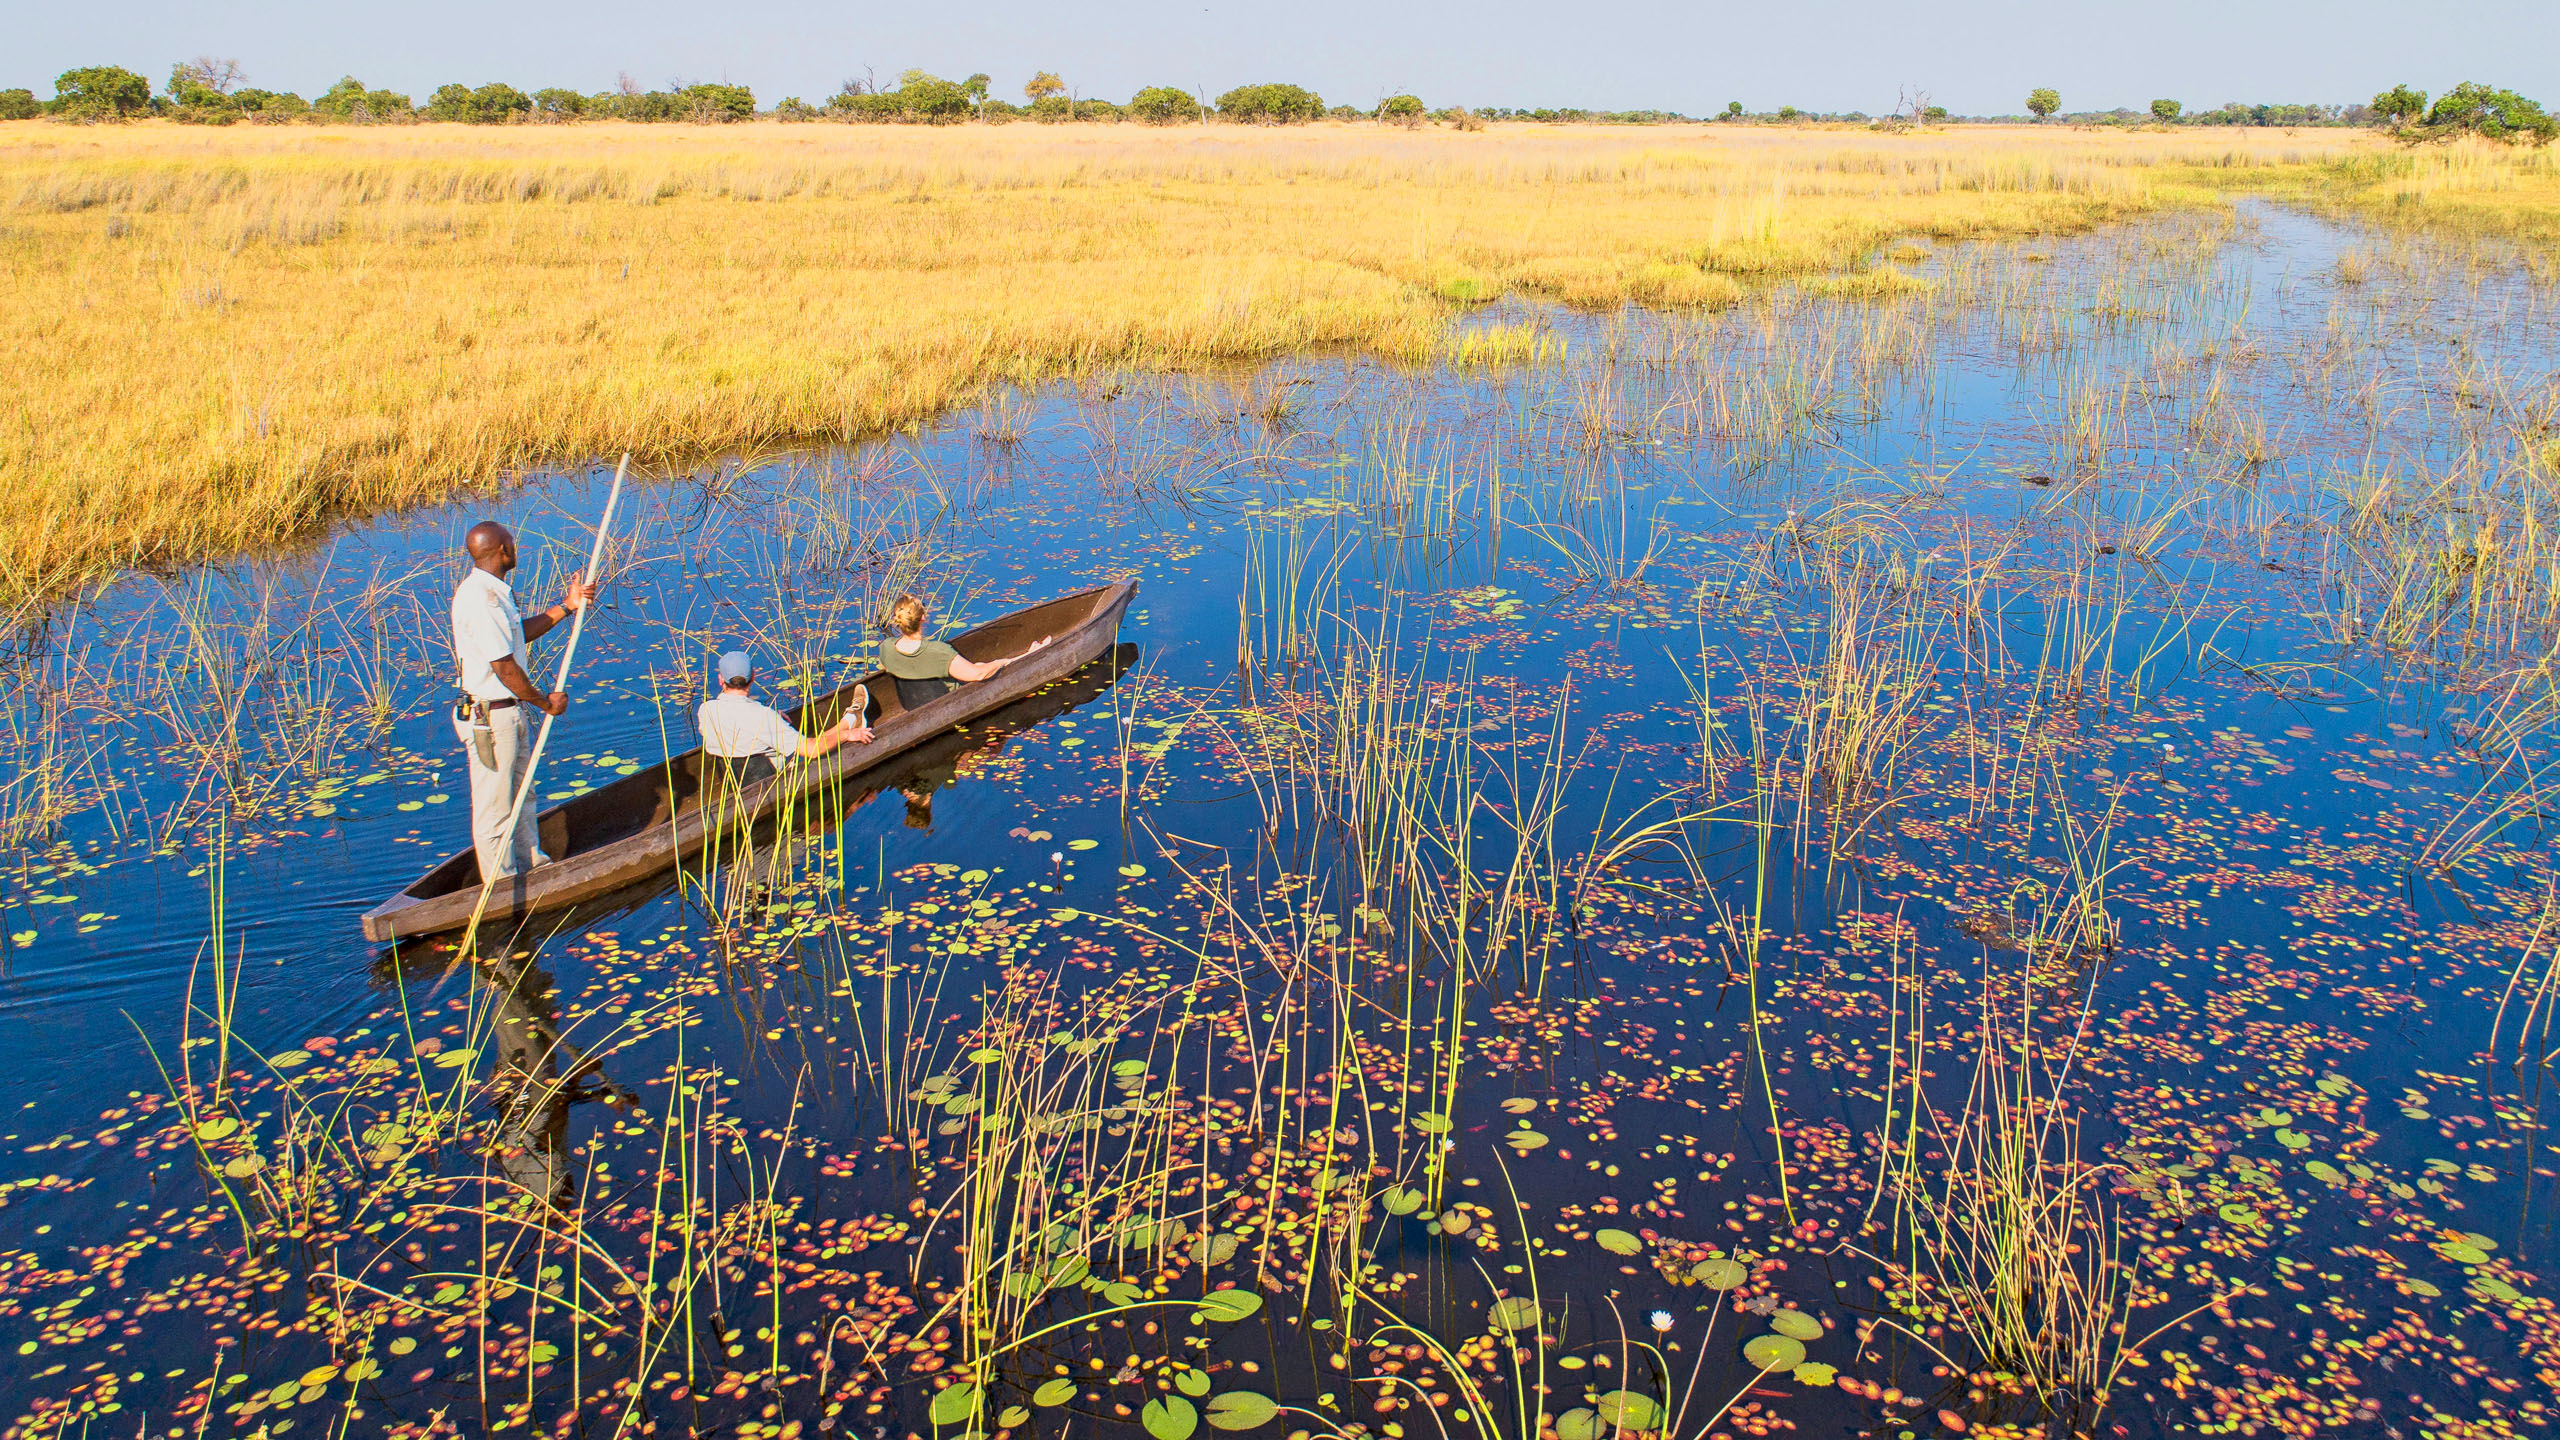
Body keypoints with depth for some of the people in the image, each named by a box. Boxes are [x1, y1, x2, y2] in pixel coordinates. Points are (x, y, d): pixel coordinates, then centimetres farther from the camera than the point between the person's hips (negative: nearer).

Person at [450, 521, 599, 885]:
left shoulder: (492, 590, 8)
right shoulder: (478, 598, -24)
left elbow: (520, 634, 21)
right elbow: (505, 668, -24)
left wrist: (567, 606, 16)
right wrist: (546, 703, -13)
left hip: (512, 711, 10)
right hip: (489, 718, -10)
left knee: (521, 793, 24)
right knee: (494, 807, 4)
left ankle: (530, 863, 40)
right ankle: (503, 888, 15)